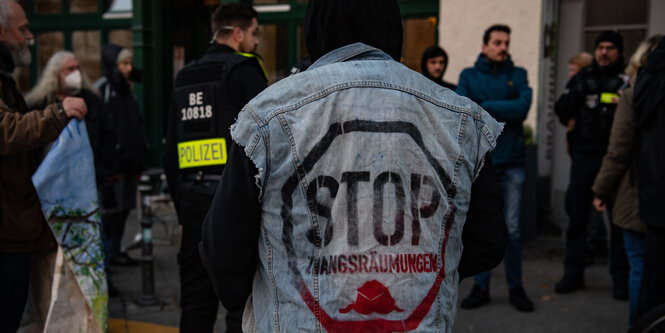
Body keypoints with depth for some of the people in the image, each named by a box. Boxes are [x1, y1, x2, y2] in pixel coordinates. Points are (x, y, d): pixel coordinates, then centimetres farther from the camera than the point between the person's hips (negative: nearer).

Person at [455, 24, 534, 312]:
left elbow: (523, 107, -10)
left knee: (512, 229, 4)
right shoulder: (469, 76, 7)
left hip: (511, 162, 0)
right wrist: (503, 112, -14)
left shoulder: (518, 74, 8)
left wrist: (483, 108, -11)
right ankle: (481, 287, 18)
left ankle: (516, 288, 18)